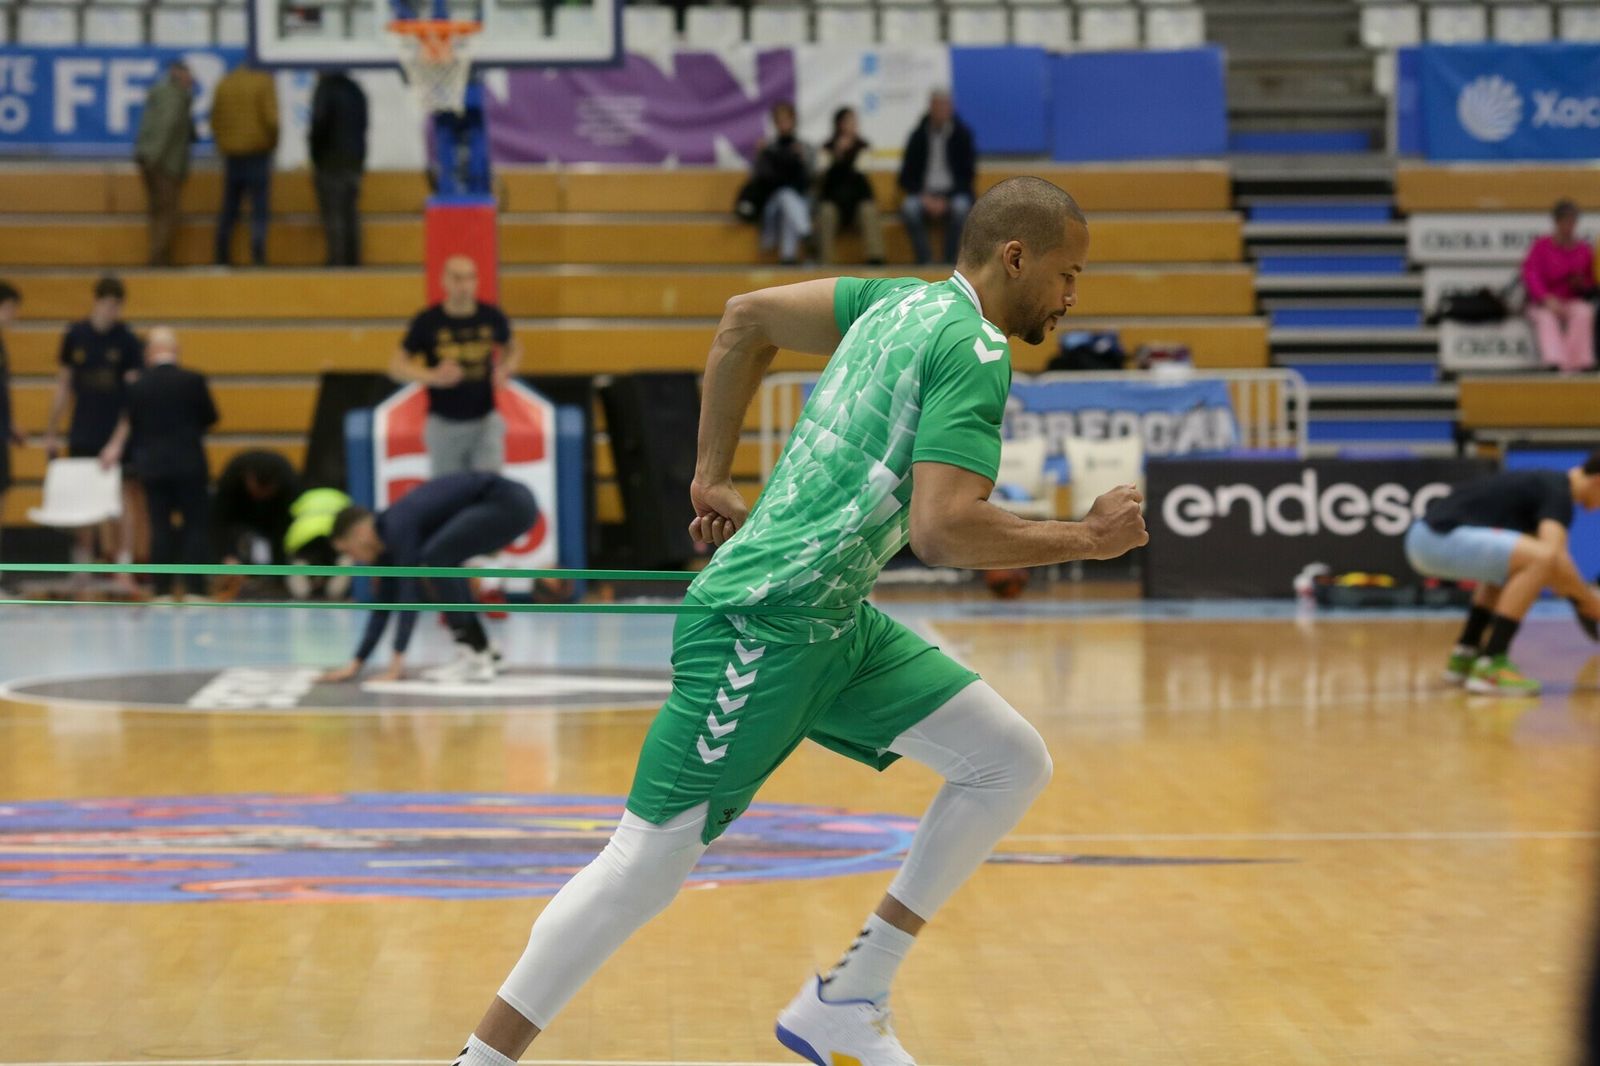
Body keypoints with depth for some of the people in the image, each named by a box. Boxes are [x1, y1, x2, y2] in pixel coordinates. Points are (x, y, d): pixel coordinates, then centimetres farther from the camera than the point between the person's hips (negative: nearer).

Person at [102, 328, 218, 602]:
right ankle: (195, 589, -3)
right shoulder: (194, 381, -7)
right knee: (195, 526, 4)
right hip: (190, 464, -2)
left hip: (152, 466, 2)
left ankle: (163, 591, 4)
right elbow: (210, 418, 3)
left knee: (160, 528, 6)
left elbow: (131, 425, 5)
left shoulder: (137, 386, -2)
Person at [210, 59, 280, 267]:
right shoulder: (264, 82, -4)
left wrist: (222, 145, 15)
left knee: (228, 210, 12)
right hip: (258, 154, -4)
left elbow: (215, 119, 7)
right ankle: (258, 259, -13)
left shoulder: (224, 84, 8)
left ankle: (220, 258, 12)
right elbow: (271, 118, -12)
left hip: (231, 156, 4)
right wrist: (271, 143, 2)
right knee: (259, 210, -3)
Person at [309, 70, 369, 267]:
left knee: (333, 214, -6)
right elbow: (363, 124, 13)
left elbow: (319, 121, -17)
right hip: (355, 158, 7)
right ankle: (353, 259, 11)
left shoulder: (325, 89, -10)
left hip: (331, 159, -7)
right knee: (351, 213, 12)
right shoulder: (356, 90, 12)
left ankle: (338, 259, -11)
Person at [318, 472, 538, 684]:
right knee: (439, 566, 15)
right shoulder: (388, 538, 12)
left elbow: (409, 593, -20)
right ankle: (482, 651, 13)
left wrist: (398, 660, -22)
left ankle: (474, 659, -14)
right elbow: (384, 605, 18)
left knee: (435, 558, -18)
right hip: (500, 506, 10)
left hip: (511, 503, -10)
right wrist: (356, 664, 18)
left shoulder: (398, 527, -14)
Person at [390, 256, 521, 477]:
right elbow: (396, 367, -4)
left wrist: (506, 369, -7)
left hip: (485, 419, 1)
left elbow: (513, 348, 17)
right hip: (444, 423, -1)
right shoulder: (426, 322, -8)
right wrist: (432, 376, -23)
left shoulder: (492, 317, -3)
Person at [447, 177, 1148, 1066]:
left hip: (836, 624, 10)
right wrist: (1087, 539, -12)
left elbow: (747, 317, 20)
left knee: (1013, 762, 6)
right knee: (651, 860, -6)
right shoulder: (977, 351, -13)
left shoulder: (903, 302, 13)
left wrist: (714, 476, 22)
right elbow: (942, 531, -24)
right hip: (762, 625, -10)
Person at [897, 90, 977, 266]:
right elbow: (906, 178, 6)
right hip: (924, 194, 1)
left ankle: (950, 263, -29)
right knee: (909, 208, -33)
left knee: (960, 208, -36)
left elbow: (968, 174, 0)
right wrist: (924, 198, -12)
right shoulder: (918, 136, 5)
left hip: (954, 194, -1)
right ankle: (925, 263, -31)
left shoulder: (962, 135, 2)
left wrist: (946, 200, -13)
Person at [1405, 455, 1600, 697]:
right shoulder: (1559, 493, -7)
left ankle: (1465, 653, 24)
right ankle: (1490, 666, -18)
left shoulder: (1546, 483, 22)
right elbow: (1552, 556, -24)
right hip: (1440, 538, -10)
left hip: (1425, 534, 10)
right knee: (1541, 558, -21)